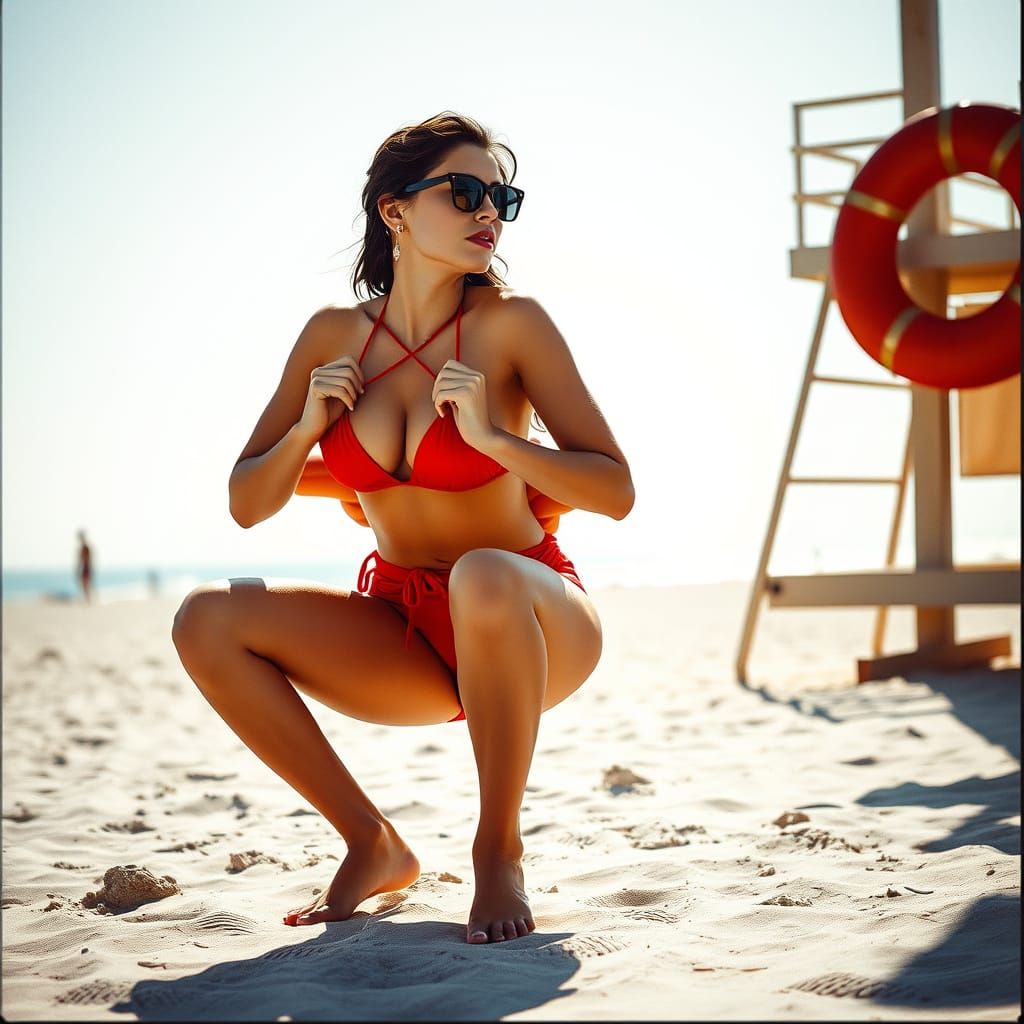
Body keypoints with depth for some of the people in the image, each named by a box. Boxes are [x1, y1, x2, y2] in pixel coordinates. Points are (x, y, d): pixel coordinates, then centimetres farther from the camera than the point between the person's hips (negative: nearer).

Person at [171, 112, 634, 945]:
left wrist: (494, 437, -27)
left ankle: (500, 850, -16)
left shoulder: (510, 323, -11)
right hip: (409, 640, 4)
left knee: (484, 574, -39)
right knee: (208, 620, -15)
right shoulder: (335, 335, 0)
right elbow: (247, 505, 4)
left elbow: (616, 492, -14)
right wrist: (307, 429, -14)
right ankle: (373, 846, -1)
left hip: (539, 631, -4)